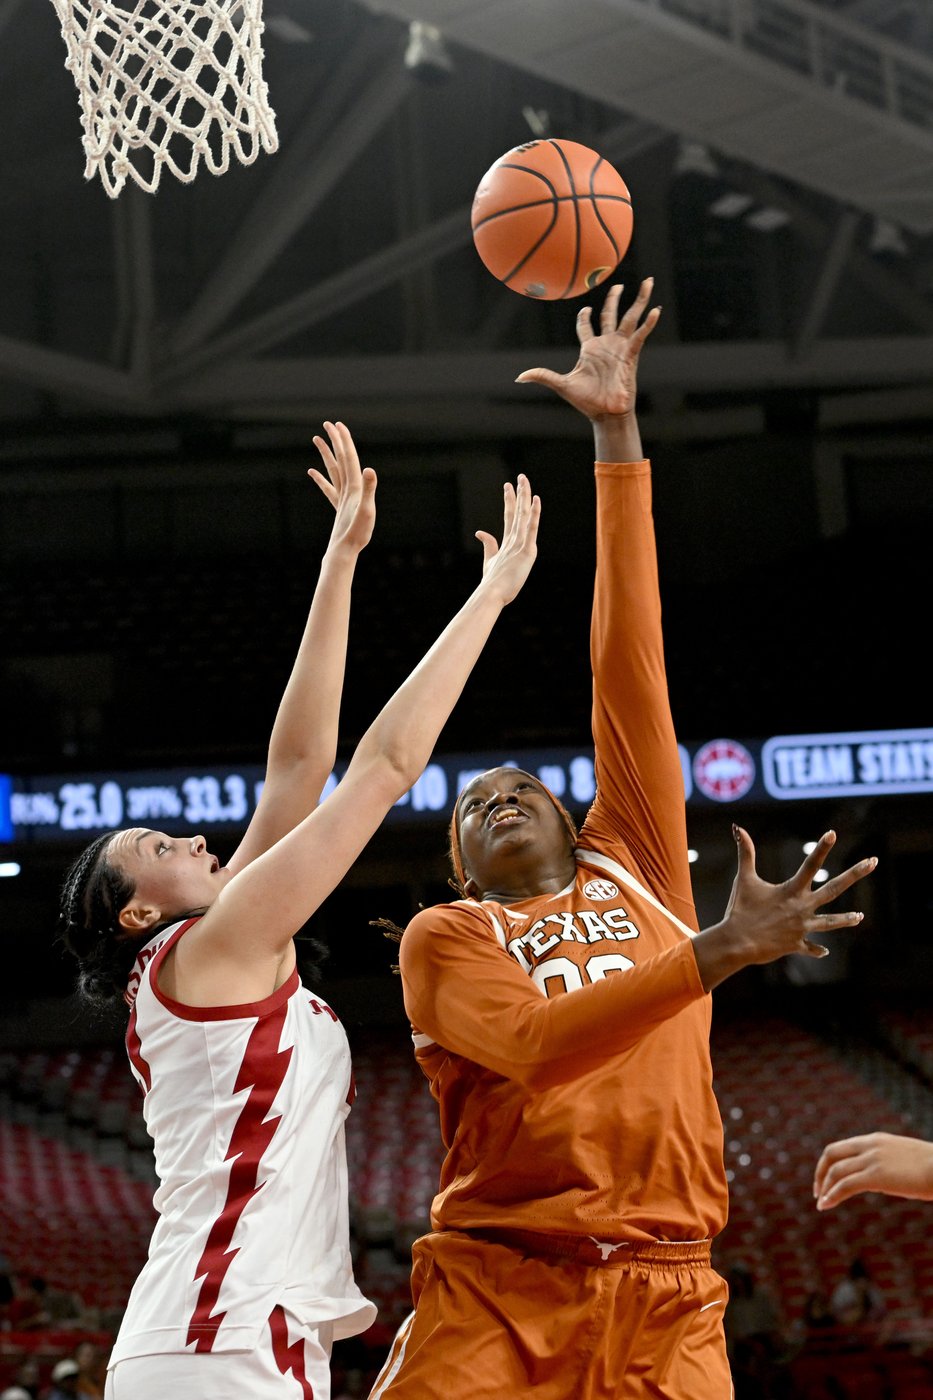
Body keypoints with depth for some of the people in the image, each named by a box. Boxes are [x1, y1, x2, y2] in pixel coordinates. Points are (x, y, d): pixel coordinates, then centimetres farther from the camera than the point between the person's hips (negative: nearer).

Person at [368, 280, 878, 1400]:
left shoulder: (636, 871, 19)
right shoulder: (444, 937, 11)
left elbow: (629, 661, 15)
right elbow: (533, 1043, -11)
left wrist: (617, 438, 12)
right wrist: (719, 950, -21)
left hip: (667, 1307, 2)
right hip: (497, 1296, -2)